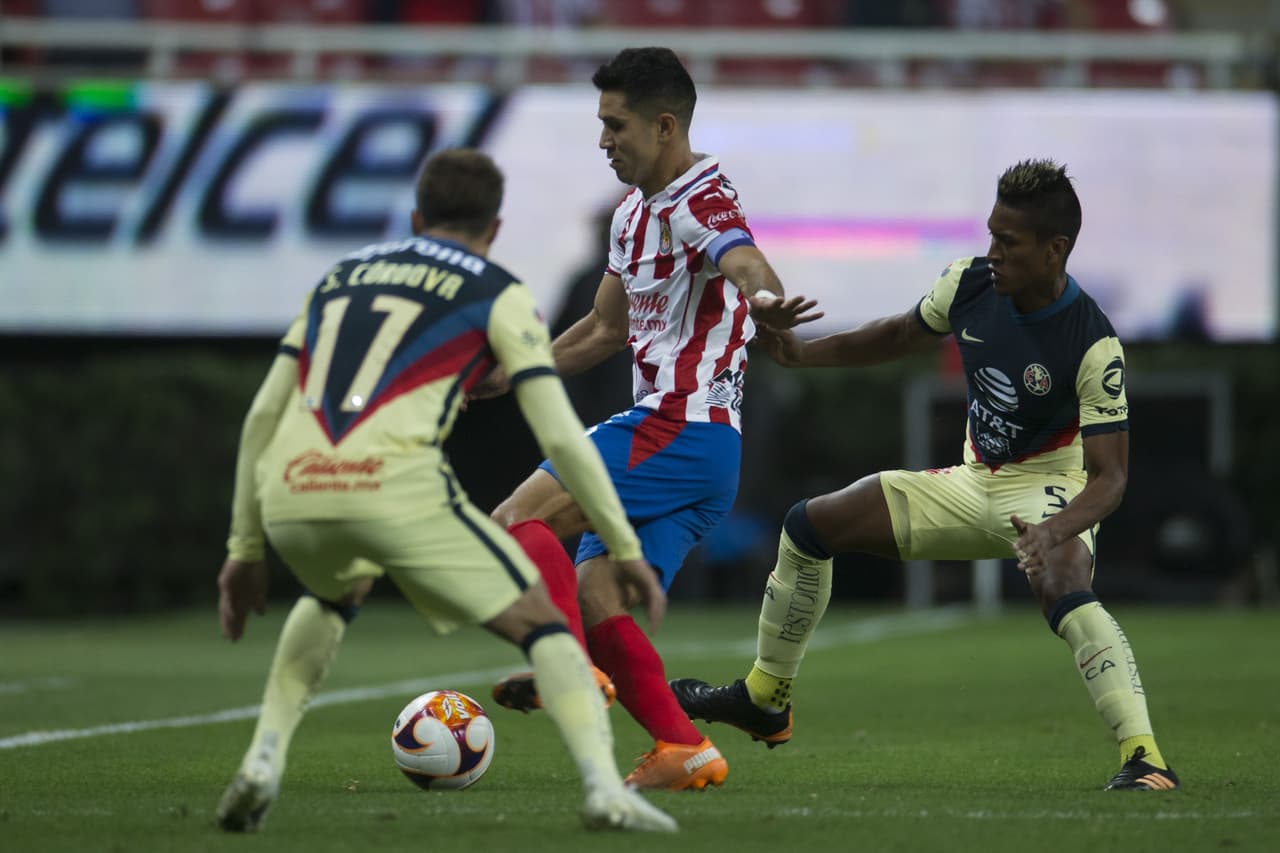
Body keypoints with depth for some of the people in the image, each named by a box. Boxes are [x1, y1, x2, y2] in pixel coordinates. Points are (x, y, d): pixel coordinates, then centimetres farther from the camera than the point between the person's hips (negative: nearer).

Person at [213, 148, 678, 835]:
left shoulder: (341, 276, 29)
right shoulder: (499, 294, 15)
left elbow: (263, 414, 25)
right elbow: (560, 436, 7)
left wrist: (245, 549, 30)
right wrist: (627, 551, 13)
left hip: (288, 493, 5)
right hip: (394, 487, -5)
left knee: (333, 596, 38)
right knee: (542, 625, 9)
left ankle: (262, 764, 22)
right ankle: (605, 790, -11)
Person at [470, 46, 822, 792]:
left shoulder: (703, 200, -11)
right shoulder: (635, 213, 18)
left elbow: (746, 266, -34)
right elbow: (605, 331, 31)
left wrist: (765, 302, -58)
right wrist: (490, 382, 33)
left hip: (684, 429, -9)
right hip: (667, 431, 9)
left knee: (518, 519, -15)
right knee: (595, 599, 1)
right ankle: (684, 750, -3)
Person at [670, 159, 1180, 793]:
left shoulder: (1093, 346, -27)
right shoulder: (970, 284, -10)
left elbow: (1109, 476, -28)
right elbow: (900, 336, 12)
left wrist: (1055, 531, -48)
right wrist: (803, 353, 1)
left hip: (1051, 491, -7)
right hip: (976, 482, 7)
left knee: (1062, 588, -41)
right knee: (808, 525, 7)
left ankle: (1143, 757, -46)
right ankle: (764, 700, 24)